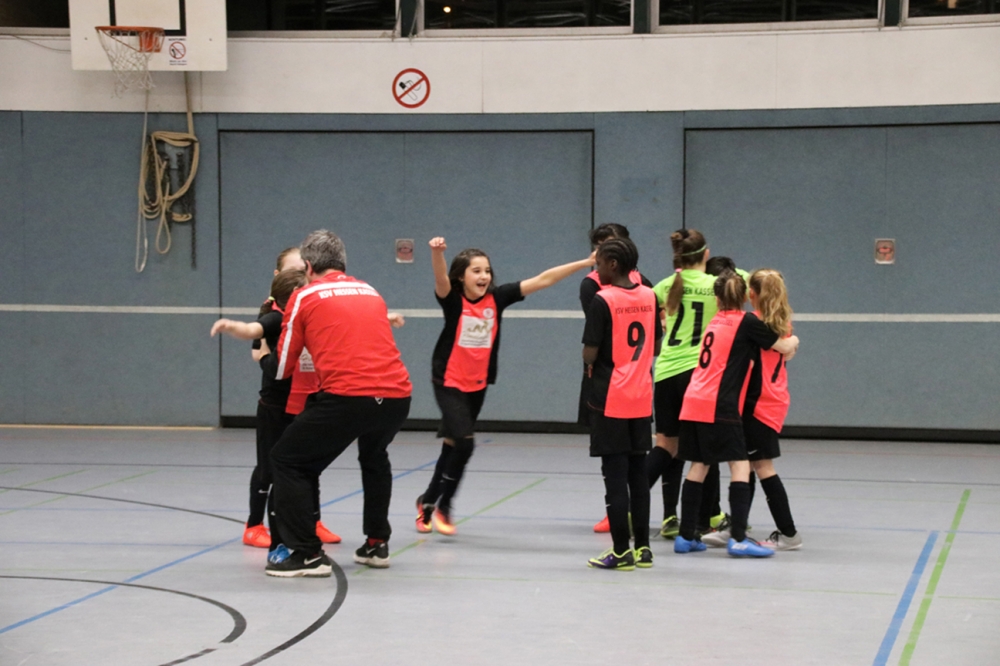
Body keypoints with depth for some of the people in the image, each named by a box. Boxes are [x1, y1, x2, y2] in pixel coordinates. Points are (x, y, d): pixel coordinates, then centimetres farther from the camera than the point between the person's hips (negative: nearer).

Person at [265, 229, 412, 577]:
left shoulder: (304, 297, 9)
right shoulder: (371, 292, 22)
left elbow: (282, 369, 13)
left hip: (346, 396, -6)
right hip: (397, 396, 6)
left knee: (287, 461, 10)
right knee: (374, 458, 35)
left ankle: (307, 554, 1)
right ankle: (377, 543, 35)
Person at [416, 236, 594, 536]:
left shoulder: (496, 298, -4)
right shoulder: (453, 300, -13)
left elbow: (541, 280, -5)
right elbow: (441, 280, -35)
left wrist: (585, 262, -7)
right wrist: (437, 252, -56)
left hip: (478, 385, 5)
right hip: (449, 382, -5)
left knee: (453, 445, 15)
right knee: (464, 442, -17)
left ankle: (428, 502, 34)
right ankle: (442, 507, 2)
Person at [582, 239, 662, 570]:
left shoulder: (603, 300, -13)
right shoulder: (649, 297, 4)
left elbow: (589, 354, -15)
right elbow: (656, 346, 11)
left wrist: (589, 360, 6)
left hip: (609, 399, -5)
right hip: (642, 397, 6)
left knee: (615, 475, -1)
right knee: (638, 474, 12)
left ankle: (621, 551, 0)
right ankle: (642, 548, 16)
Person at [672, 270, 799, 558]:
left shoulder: (716, 322, 18)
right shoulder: (746, 321, -3)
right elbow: (784, 347, 3)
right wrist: (793, 339, 24)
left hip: (693, 403, 7)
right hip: (719, 406, -7)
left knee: (699, 466, 12)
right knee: (740, 466, -4)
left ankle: (686, 536, 13)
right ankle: (739, 539, -12)